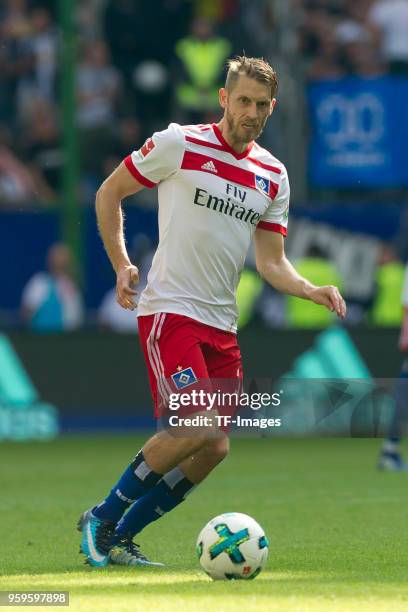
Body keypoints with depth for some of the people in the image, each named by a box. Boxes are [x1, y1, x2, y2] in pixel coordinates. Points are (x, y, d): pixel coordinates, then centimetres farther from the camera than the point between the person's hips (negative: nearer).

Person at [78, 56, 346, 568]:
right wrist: (121, 265, -5)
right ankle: (102, 519, -5)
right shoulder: (179, 145, -6)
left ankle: (118, 541, 12)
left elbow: (270, 262, 14)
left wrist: (311, 291, -5)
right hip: (170, 310, -7)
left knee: (213, 449, 0)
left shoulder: (273, 176, 10)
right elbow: (109, 193, 4)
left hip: (221, 323, 7)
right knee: (197, 429, -21)